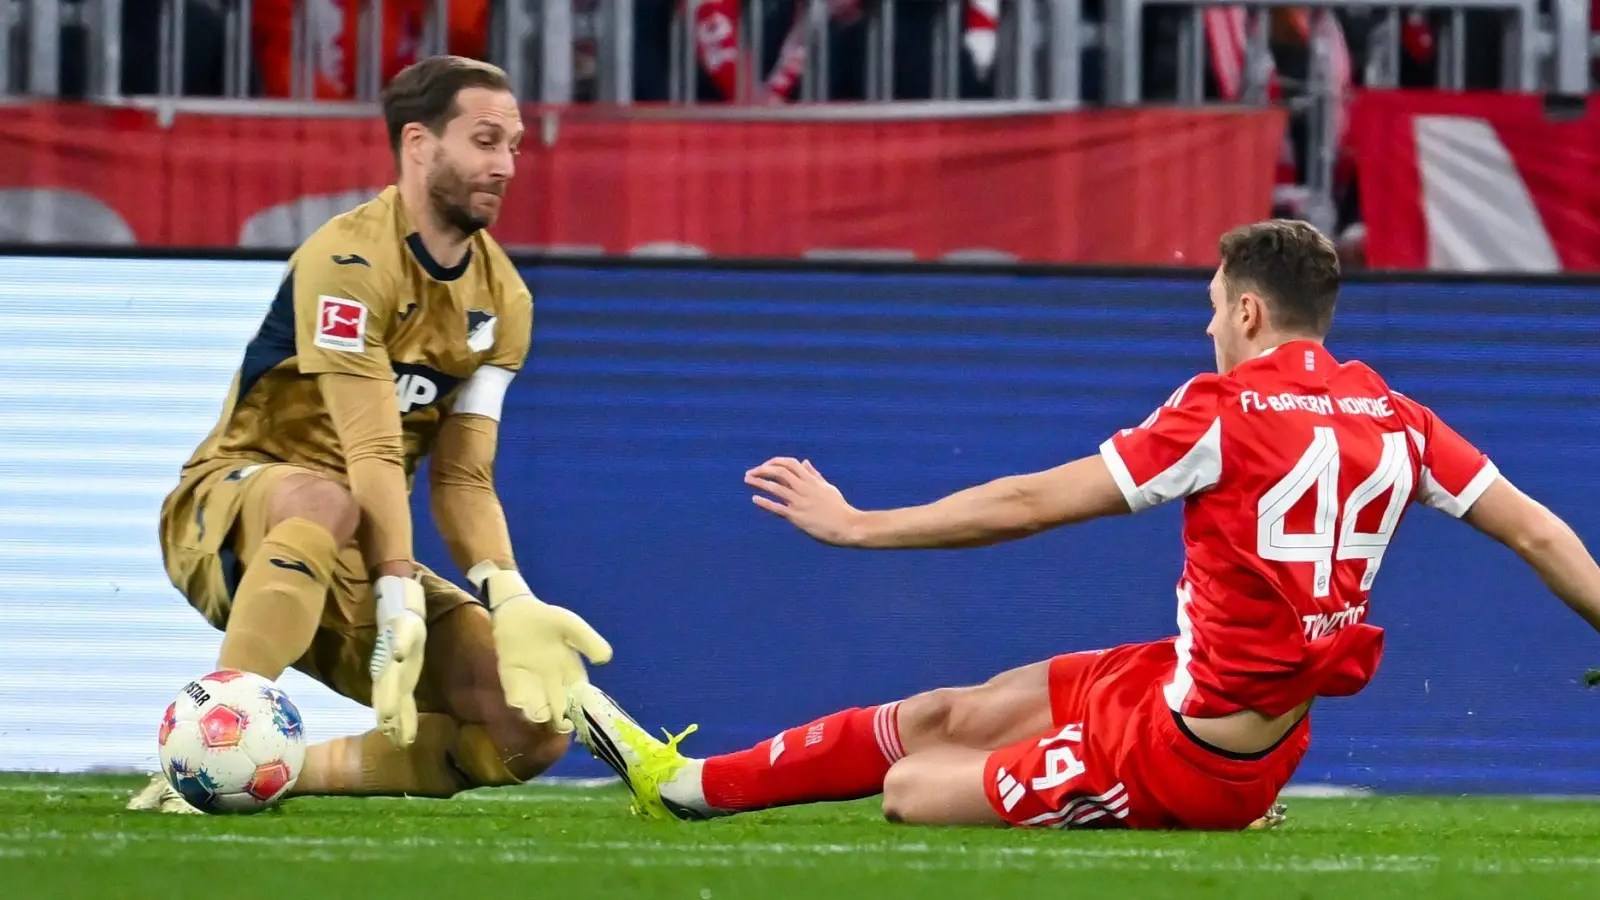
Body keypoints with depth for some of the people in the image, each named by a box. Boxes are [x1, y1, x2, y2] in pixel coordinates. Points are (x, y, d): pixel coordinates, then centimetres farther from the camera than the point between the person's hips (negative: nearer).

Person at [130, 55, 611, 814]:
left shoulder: (501, 298, 5)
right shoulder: (349, 260, -18)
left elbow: (462, 480, -1)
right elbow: (373, 454, -26)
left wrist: (508, 602, -19)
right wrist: (399, 606, -35)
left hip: (361, 557, 7)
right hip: (228, 506, -7)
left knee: (535, 728, -10)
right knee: (324, 498, -44)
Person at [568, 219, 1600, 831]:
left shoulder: (1226, 411, -18)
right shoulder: (1393, 417, 0)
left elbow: (1030, 505, -14)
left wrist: (855, 524, -5)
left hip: (1185, 751, -8)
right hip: (1270, 732, 8)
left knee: (913, 790, 2)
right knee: (948, 717, 16)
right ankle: (689, 783, 23)